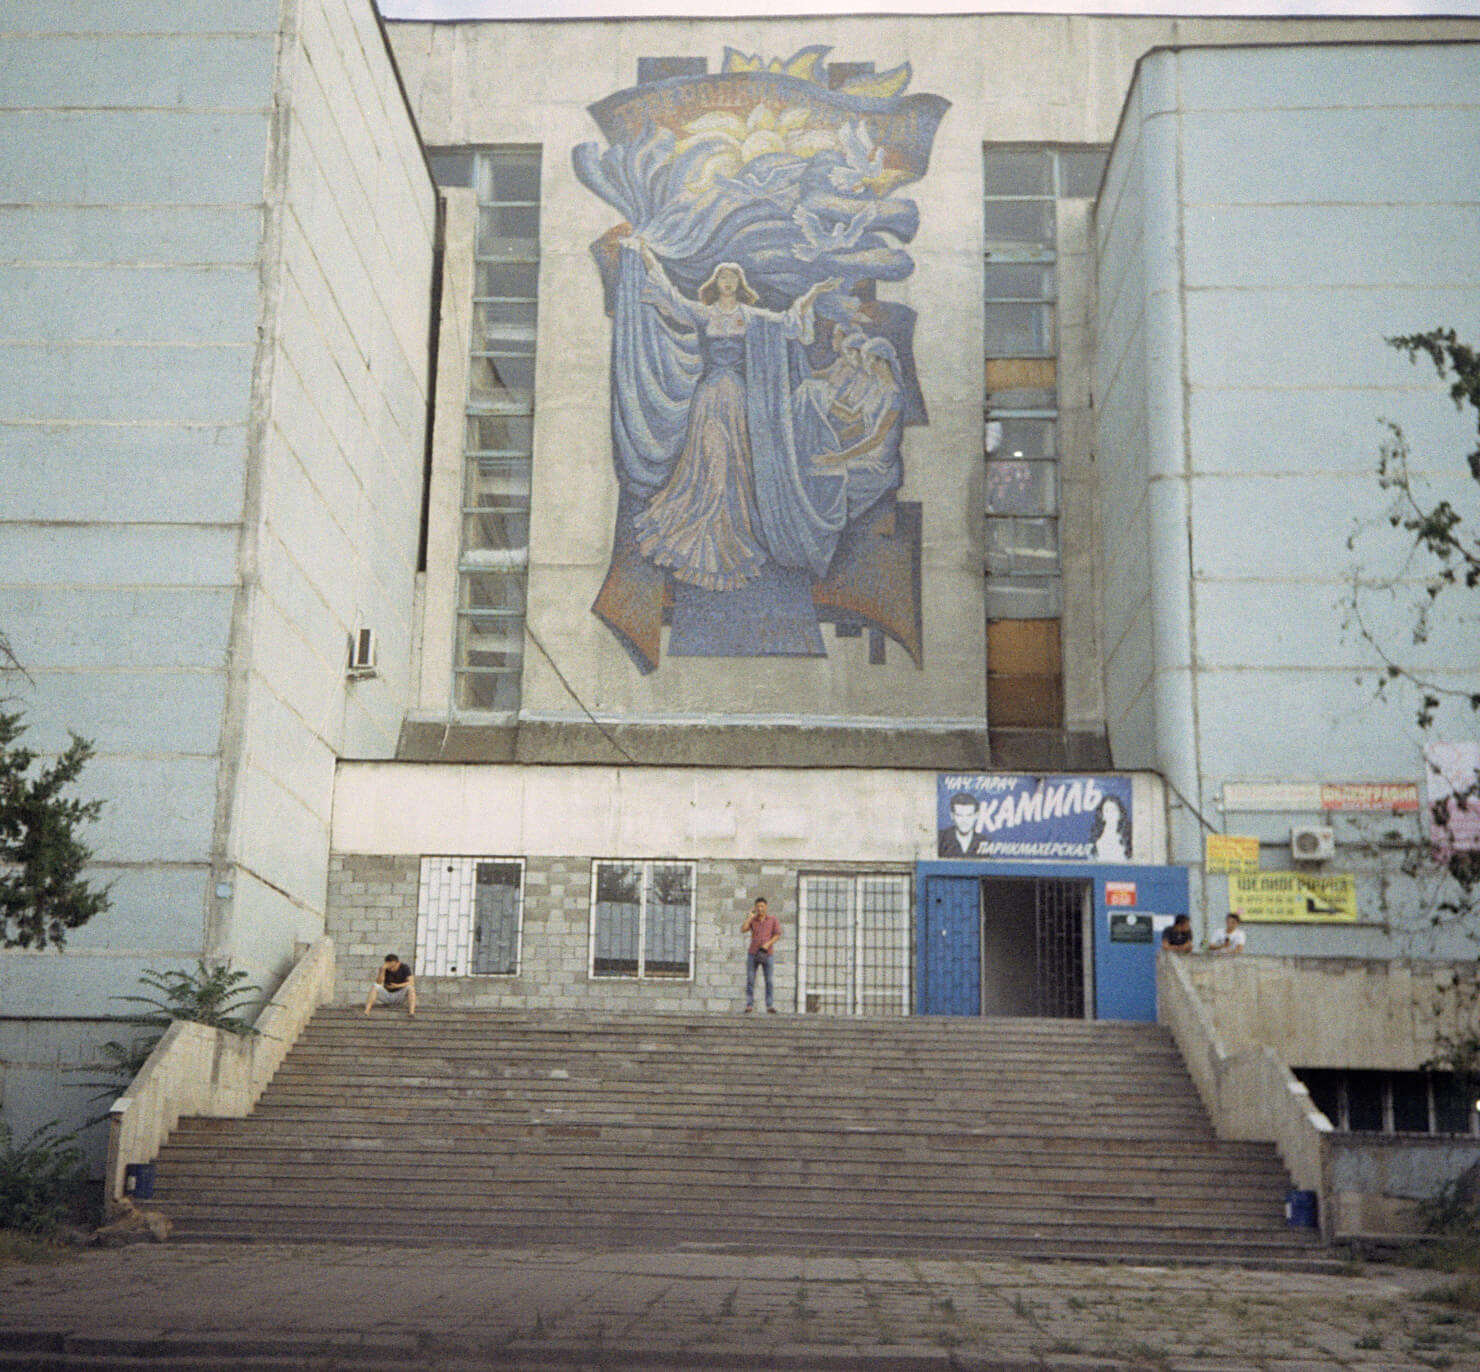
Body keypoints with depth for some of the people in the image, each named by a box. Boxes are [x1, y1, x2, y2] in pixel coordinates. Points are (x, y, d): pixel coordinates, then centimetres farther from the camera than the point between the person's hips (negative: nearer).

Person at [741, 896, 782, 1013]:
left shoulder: (773, 919, 4)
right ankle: (749, 1005, -1)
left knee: (769, 981, -6)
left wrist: (768, 944, -18)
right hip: (753, 954, 2)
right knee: (750, 980, -4)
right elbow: (743, 930, -6)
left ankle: (770, 1006, -7)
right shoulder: (752, 920, 9)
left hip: (767, 954, -2)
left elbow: (777, 935, -2)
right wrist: (750, 916, -4)